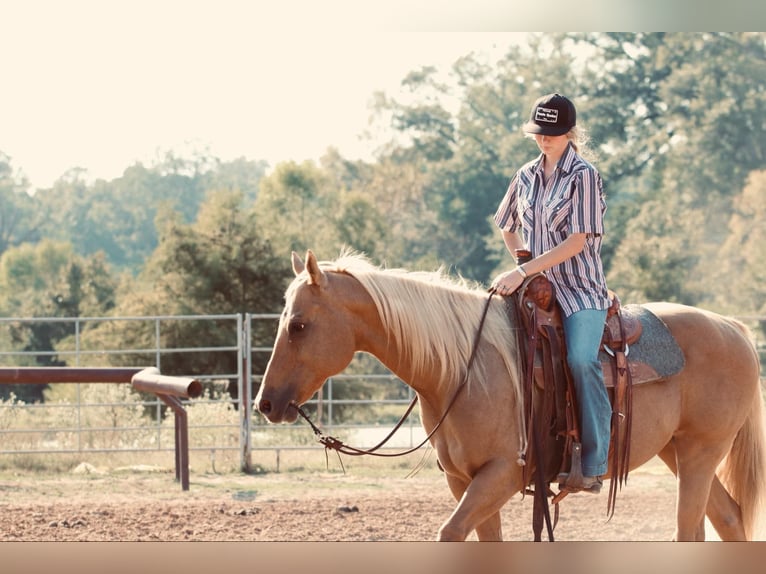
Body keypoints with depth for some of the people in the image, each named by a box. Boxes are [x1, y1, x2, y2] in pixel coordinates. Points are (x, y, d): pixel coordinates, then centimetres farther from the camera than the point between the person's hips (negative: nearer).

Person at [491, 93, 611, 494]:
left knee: (581, 360, -30)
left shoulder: (583, 176, -6)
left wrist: (524, 271, -18)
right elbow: (508, 227, 29)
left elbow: (577, 241, -14)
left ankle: (594, 466, -30)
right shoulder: (527, 176, 12)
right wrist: (522, 263, 11)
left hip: (580, 291, -6)